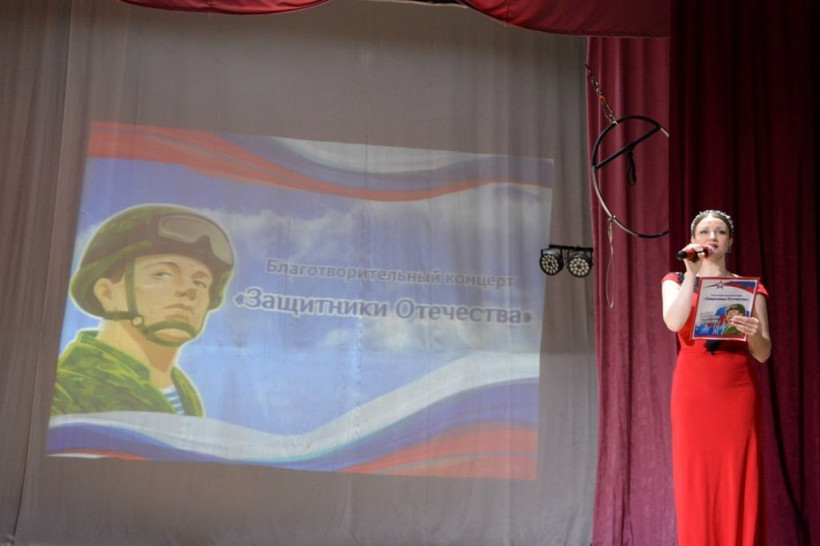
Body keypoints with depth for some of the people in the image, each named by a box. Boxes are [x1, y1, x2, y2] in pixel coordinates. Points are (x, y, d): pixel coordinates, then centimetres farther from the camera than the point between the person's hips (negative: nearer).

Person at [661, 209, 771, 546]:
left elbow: (763, 354, 2)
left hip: (738, 392, 1)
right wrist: (692, 273, -20)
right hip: (692, 391, 0)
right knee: (696, 483, -1)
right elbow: (674, 322, -14)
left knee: (739, 484, -2)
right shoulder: (677, 281, 9)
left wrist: (755, 333, -19)